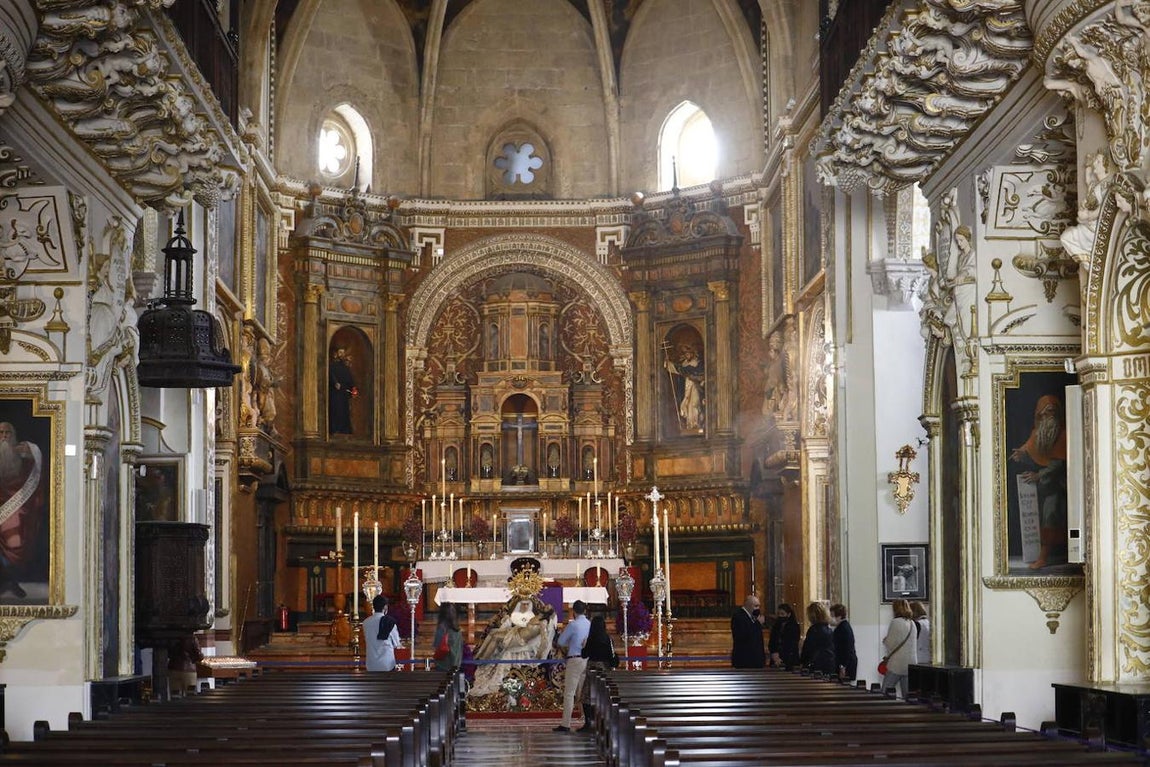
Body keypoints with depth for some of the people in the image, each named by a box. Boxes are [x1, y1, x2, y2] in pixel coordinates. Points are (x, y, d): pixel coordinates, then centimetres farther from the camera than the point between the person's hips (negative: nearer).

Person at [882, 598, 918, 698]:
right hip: (911, 662, 6)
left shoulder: (895, 622, -10)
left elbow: (890, 643, -8)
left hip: (897, 663, -6)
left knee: (885, 693, 2)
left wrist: (884, 640, 12)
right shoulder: (912, 623, 11)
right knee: (908, 694, 5)